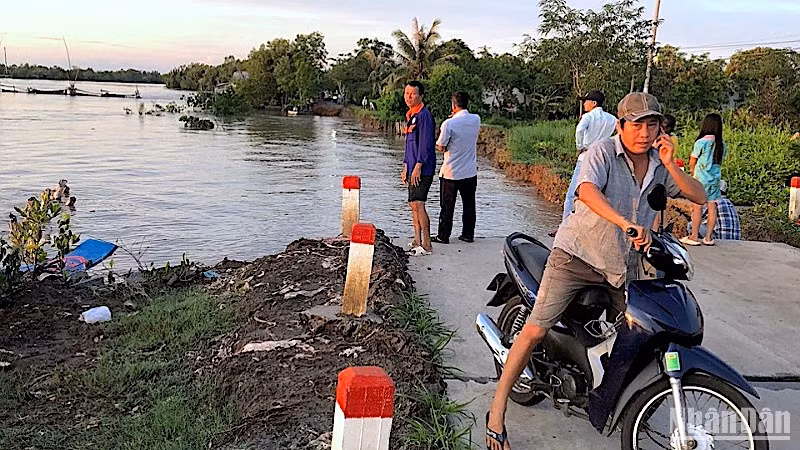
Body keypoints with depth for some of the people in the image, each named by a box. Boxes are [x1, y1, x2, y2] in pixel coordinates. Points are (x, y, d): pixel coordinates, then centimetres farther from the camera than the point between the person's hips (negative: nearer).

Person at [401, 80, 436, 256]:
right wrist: (405, 167, 21)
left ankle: (426, 245, -5)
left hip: (422, 169, -10)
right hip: (413, 169, 10)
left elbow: (425, 143, -17)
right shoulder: (410, 116, 18)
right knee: (413, 204, 12)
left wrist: (418, 166, -19)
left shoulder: (424, 115, -12)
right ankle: (417, 241, 19)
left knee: (418, 204, -11)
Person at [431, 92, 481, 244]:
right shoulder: (476, 119, -2)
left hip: (451, 173, -4)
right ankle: (468, 234, 20)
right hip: (470, 172, 4)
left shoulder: (449, 123, -17)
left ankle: (443, 236, 13)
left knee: (447, 206, 6)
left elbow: (441, 147, -9)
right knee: (469, 205, 14)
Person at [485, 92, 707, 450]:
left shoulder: (660, 164, 6)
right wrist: (625, 223, -45)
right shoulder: (602, 152, -12)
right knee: (537, 329, -12)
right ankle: (497, 412, -4)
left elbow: (699, 197, 2)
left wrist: (671, 165, -13)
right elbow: (586, 191, -31)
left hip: (622, 263, 6)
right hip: (577, 254, -6)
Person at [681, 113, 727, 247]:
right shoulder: (722, 145, 3)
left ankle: (694, 236, 3)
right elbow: (720, 161, 12)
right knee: (712, 206, 6)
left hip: (701, 178, -5)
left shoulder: (701, 142, -11)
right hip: (715, 178, 5)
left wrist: (692, 170, 19)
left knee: (697, 206, 0)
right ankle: (708, 237, 11)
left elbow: (692, 162, 0)